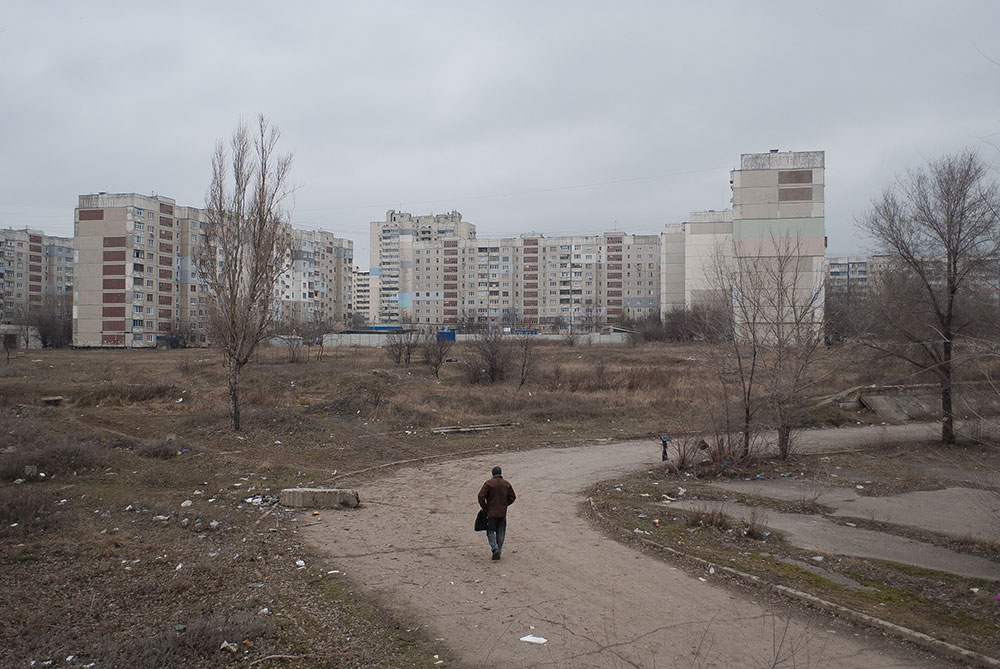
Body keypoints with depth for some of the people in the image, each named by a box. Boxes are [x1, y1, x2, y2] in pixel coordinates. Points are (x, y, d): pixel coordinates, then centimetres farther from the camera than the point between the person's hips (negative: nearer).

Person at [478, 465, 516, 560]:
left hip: (491, 512, -3)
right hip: (503, 513, 3)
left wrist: (484, 507, 0)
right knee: (501, 533, 12)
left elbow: (481, 496, -14)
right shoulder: (506, 484, 2)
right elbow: (512, 497, 6)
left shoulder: (488, 483, -9)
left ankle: (494, 548, -12)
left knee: (490, 531, 9)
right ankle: (498, 552, 12)